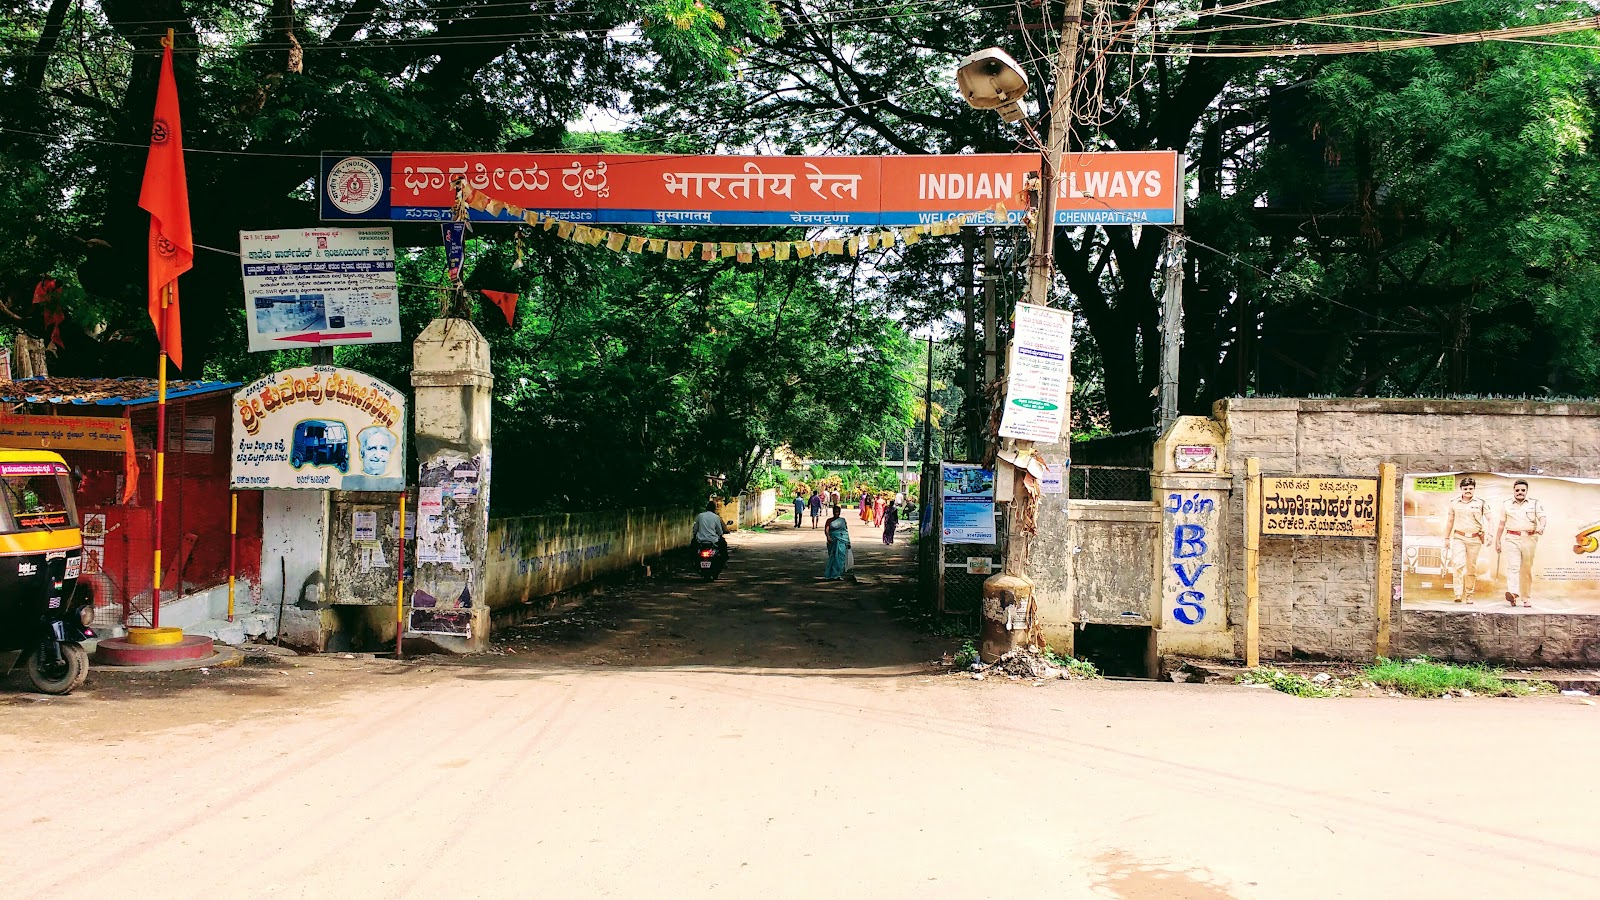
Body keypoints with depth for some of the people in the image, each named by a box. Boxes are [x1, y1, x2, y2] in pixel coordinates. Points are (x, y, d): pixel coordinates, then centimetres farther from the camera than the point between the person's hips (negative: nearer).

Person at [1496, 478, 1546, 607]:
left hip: (1529, 539, 0)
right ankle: (1513, 594, -32)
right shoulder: (1506, 505, 14)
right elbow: (1501, 524, 17)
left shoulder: (1535, 504, 11)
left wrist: (1541, 526, -27)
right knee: (1512, 566, -17)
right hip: (1512, 539, 0)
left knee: (1527, 570, 4)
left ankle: (1526, 598, 12)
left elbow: (1543, 518, -4)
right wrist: (1497, 541, 14)